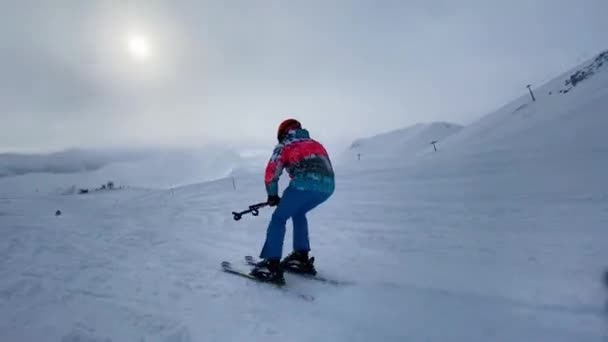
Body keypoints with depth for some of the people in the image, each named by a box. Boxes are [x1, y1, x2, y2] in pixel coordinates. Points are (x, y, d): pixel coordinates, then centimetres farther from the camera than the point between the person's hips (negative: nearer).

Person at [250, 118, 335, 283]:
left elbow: (271, 173, 12)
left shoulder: (284, 146, 18)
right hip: (328, 186, 6)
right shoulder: (316, 144, 34)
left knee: (279, 217, 9)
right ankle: (301, 258, 28)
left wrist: (272, 196, 28)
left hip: (304, 184, -6)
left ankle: (272, 265, 3)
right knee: (298, 213, 27)